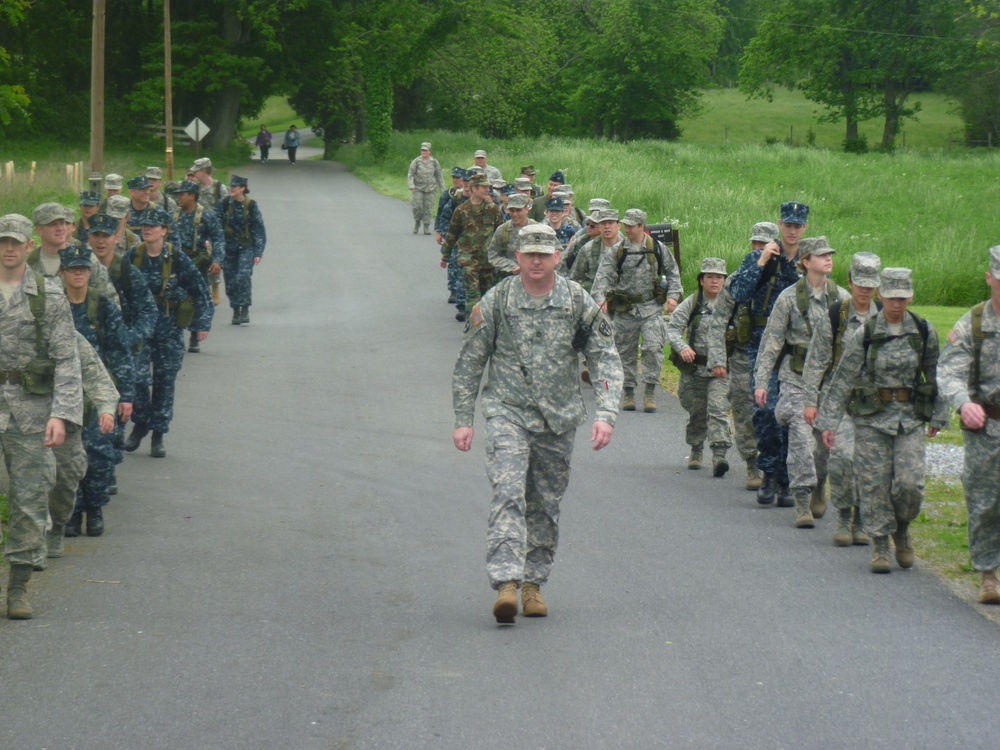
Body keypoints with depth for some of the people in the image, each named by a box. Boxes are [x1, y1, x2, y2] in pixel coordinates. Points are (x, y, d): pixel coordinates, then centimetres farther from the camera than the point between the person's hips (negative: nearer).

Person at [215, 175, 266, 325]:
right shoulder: (225, 203, -1)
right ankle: (236, 311, 16)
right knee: (231, 281, 4)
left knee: (243, 276, -19)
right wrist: (216, 252, -2)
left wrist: (258, 253, -6)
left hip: (246, 246, -3)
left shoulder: (251, 205, -6)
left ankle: (245, 310, -12)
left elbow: (259, 230, -2)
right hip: (229, 246, 3)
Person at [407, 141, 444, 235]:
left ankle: (426, 227, 7)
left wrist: (442, 189, 10)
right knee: (417, 206, -9)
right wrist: (411, 185, -16)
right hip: (418, 188, -1)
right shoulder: (416, 162, -1)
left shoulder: (434, 162, 5)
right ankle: (417, 223, 16)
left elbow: (439, 176, 12)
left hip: (431, 189, 1)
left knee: (428, 208, -1)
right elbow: (410, 174, -1)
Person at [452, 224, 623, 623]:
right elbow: (469, 362, 4)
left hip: (559, 418, 3)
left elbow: (606, 359, 0)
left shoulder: (578, 302, -1)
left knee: (546, 505, 9)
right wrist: (463, 420, 1)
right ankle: (505, 583, -27)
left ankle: (534, 583, 22)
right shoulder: (496, 301, -4)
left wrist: (606, 414, -13)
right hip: (508, 412, -2)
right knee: (508, 494, -19)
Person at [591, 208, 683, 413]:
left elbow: (672, 271, 14)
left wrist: (673, 295, 2)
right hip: (625, 310, 1)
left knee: (653, 348, -13)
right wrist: (600, 298, -23)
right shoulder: (615, 252, 1)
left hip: (652, 308, -1)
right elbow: (603, 276, -7)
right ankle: (629, 393, 17)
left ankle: (650, 393, -8)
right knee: (626, 353, 6)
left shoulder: (657, 249, 4)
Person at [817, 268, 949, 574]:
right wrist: (829, 422, -5)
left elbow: (936, 376, 12)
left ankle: (902, 530, 21)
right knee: (875, 485, -1)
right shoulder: (864, 335, -5)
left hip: (910, 418, 1)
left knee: (910, 483, -7)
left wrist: (938, 416, 12)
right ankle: (879, 547, 10)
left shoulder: (925, 332, 2)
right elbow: (843, 380, -2)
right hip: (872, 419, -1)